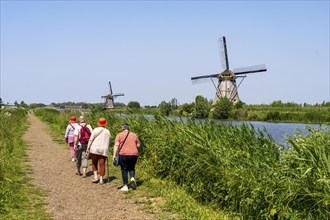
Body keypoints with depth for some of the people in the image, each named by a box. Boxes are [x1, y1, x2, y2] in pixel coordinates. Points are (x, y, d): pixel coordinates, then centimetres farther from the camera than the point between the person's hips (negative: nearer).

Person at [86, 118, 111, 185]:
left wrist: (88, 149, -1)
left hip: (95, 149, -1)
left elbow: (91, 140, -3)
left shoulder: (96, 130, 2)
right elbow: (109, 142, 14)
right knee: (102, 164, 2)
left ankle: (95, 177, 2)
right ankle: (101, 179, -1)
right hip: (104, 150, 1)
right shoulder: (108, 132, 10)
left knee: (94, 163, 13)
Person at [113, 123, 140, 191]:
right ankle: (132, 178, -7)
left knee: (124, 170, 6)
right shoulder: (134, 135, 12)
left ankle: (125, 186, 5)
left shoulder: (119, 135, 3)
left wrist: (114, 154, -10)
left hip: (123, 155, -3)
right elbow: (138, 145, 13)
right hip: (134, 155, 3)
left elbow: (116, 145, -8)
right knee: (131, 168, 20)